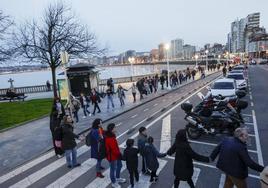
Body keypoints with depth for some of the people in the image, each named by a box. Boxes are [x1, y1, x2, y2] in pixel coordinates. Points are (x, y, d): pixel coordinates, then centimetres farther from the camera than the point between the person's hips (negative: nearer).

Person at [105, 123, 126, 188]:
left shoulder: (111, 135, 0)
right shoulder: (109, 139, -32)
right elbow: (114, 149, -30)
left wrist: (119, 153, 16)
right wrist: (119, 154, -20)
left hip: (116, 155, 10)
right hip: (112, 156, -10)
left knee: (119, 165, 25)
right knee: (113, 169, 9)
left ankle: (118, 178, 47)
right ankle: (114, 183, 30)